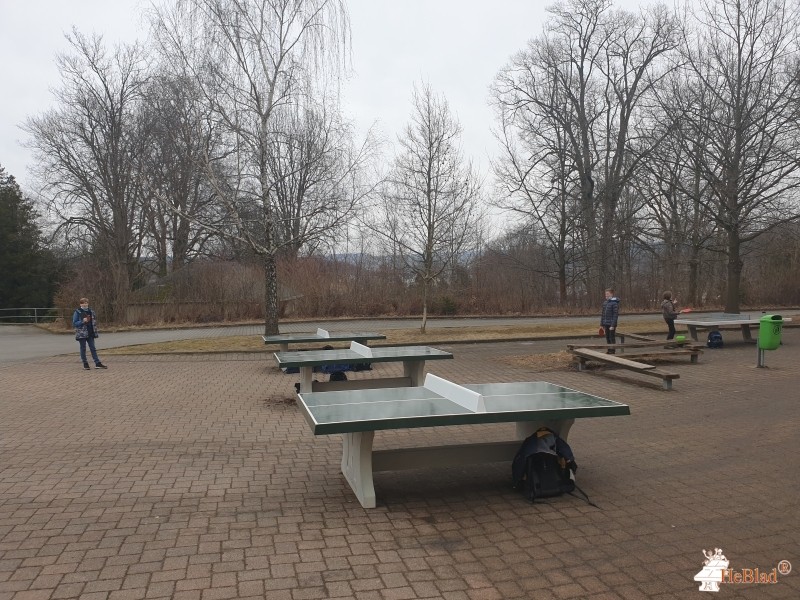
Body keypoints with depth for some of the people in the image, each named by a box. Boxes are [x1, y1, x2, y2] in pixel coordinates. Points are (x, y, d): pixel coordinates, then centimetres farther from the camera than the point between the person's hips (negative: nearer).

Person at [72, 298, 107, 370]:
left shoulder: (91, 311, 9)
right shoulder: (77, 312, -5)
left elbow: (94, 321, 17)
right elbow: (74, 323, -7)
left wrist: (95, 331, 9)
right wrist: (82, 321, -22)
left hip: (90, 334, 4)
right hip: (81, 334, -4)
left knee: (93, 348, 4)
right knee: (83, 349, 4)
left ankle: (97, 363, 2)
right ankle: (85, 364, 12)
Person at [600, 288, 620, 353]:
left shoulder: (614, 303, -12)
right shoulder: (605, 302, 10)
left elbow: (616, 315, -15)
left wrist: (613, 325, -19)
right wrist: (601, 324, 13)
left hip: (611, 324, -7)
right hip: (606, 324, 7)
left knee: (612, 338, 0)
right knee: (607, 338, 13)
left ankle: (613, 351, 8)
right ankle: (609, 351, 22)